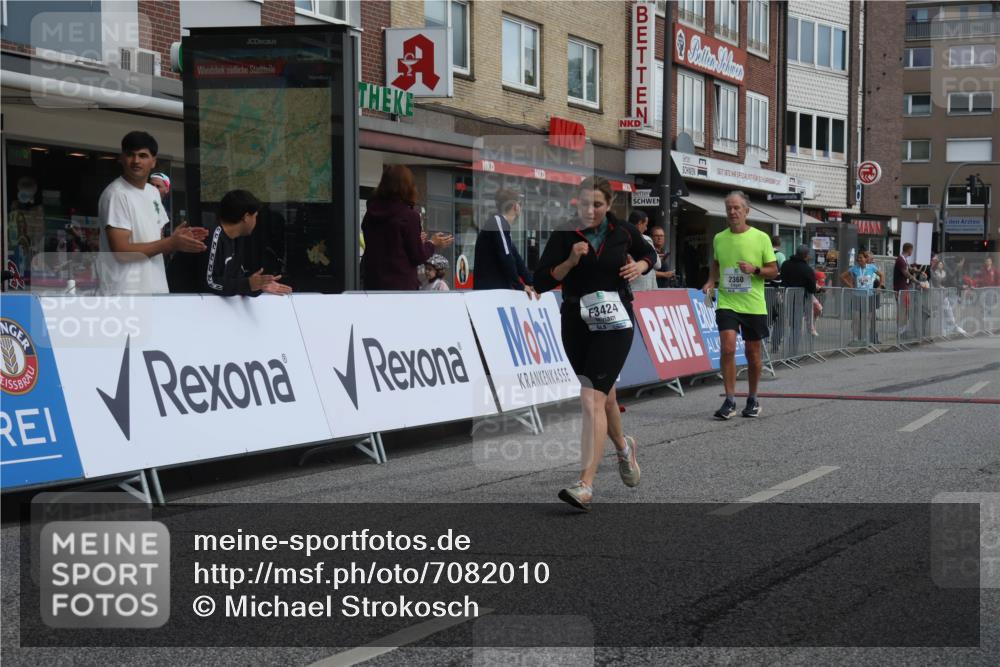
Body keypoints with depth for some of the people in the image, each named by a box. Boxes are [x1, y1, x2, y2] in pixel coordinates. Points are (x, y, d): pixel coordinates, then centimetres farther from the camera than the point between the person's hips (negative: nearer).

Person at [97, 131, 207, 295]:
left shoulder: (153, 193, 15)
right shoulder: (116, 194, -12)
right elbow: (122, 250, -18)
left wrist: (176, 239, 1)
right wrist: (171, 243, -15)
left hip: (155, 291, 9)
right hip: (124, 295, -9)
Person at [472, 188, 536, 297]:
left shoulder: (502, 224, 21)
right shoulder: (498, 222, -10)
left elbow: (516, 259, 19)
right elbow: (506, 258, -17)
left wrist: (531, 284, 10)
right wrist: (520, 286, -9)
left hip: (498, 290, 10)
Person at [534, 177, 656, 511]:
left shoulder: (623, 232, 0)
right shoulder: (563, 236, -3)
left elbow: (649, 253, 21)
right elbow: (540, 282, -6)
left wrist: (639, 266, -1)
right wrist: (571, 261, -18)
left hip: (614, 322, -3)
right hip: (576, 323, 3)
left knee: (592, 399, -17)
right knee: (604, 395, 19)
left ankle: (586, 486, -21)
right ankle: (623, 446, 50)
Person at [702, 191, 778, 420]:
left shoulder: (761, 238, -3)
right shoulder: (719, 238, 5)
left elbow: (774, 271, 0)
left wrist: (755, 269, -18)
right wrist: (711, 281, 4)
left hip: (754, 305, -1)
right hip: (726, 303, 1)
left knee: (753, 353, 9)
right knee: (728, 348, -14)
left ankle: (753, 399, 26)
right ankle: (729, 401, -7)